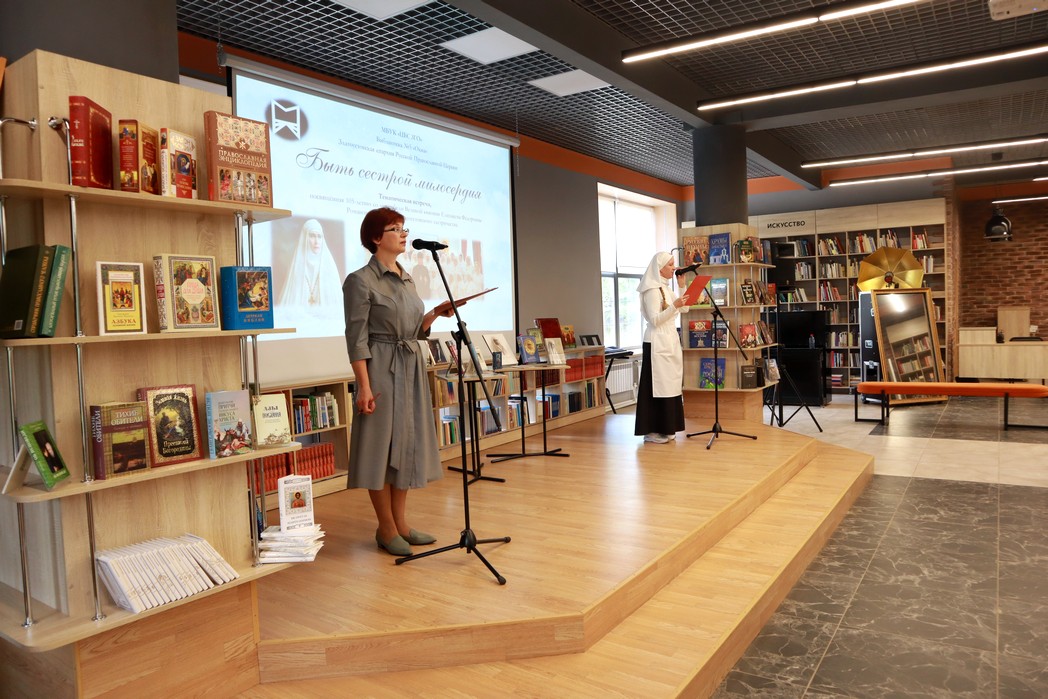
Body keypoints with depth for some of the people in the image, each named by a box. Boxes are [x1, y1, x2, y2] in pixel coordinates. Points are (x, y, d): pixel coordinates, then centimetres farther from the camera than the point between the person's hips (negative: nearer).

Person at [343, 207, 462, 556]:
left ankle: (401, 522, 22)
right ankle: (386, 528, 13)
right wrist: (365, 386, -19)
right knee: (382, 445, 0)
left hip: (411, 369, 8)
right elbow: (357, 339, -13)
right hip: (381, 369, -8)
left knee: (408, 444, 11)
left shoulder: (407, 278, 14)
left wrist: (435, 314, 2)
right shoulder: (361, 280, -9)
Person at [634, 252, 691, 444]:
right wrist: (674, 306, -28)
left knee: (669, 384, 10)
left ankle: (664, 428, 16)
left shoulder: (665, 288, 15)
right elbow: (655, 320, -19)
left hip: (670, 341, 9)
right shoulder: (651, 290, -13)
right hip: (657, 344, -9)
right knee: (657, 385, -6)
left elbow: (682, 310, 16)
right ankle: (652, 431, 0)